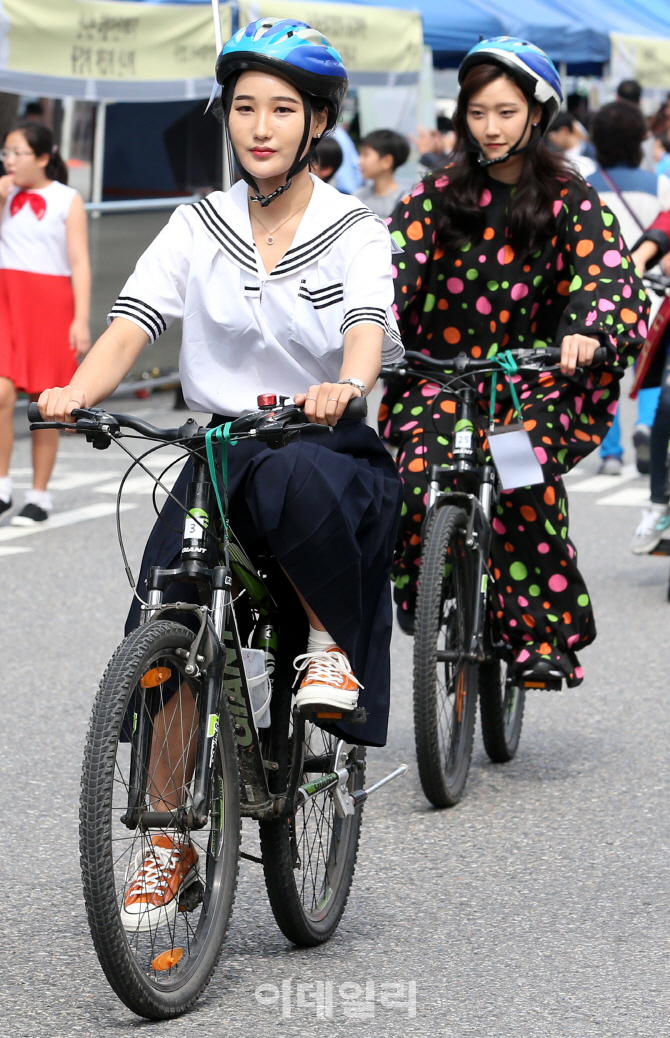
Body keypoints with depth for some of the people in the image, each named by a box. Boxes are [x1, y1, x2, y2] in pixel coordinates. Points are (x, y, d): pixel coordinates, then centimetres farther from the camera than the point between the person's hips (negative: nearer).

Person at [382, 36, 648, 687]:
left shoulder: (568, 199, 2)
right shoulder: (439, 194, 7)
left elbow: (606, 273, -11)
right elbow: (394, 263, -4)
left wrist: (587, 330, -33)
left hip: (536, 375, -2)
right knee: (421, 470, -25)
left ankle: (545, 634, -19)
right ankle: (419, 592, 0)